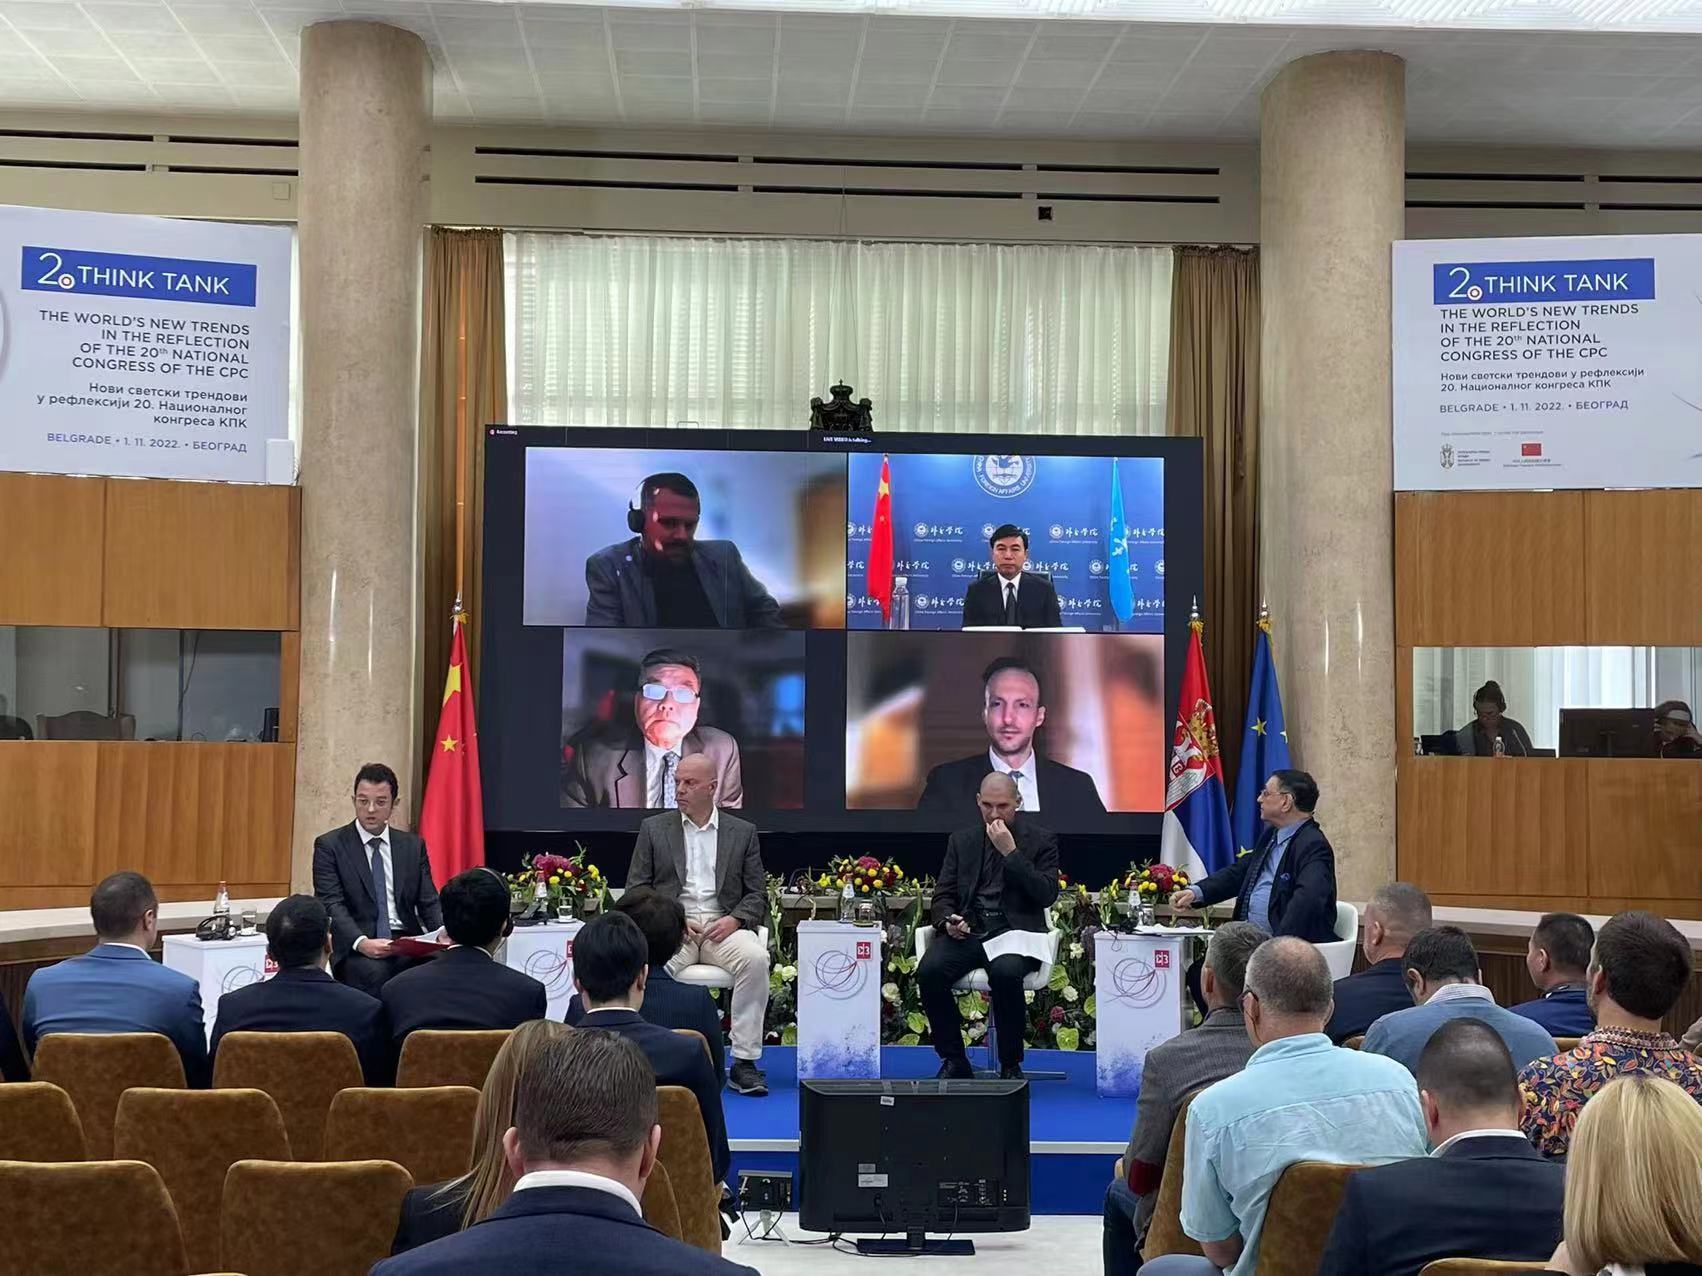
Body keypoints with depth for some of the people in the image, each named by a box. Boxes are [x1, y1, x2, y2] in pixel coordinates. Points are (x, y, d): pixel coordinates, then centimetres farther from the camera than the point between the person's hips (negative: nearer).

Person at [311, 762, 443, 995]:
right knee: (374, 972, -36)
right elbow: (332, 905, -5)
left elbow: (428, 901, 12)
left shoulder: (413, 845, 16)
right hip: (356, 947, -3)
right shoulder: (329, 845, 5)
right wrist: (361, 942, -23)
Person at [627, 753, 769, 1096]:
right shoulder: (654, 829, 13)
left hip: (724, 923, 0)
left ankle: (745, 1061, -26)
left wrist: (734, 920, -11)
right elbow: (636, 888, 8)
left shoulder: (743, 832, 13)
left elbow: (757, 895, 11)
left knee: (755, 958, -32)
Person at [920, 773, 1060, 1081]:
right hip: (967, 929, 3)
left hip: (1014, 930, -3)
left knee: (1005, 973, -37)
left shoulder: (1041, 839, 6)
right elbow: (943, 896, 14)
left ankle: (1011, 1065, -15)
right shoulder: (962, 840, 16)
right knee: (929, 971, -27)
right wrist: (948, 920, -9)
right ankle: (953, 1061, -9)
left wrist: (1011, 852, -13)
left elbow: (1047, 895, -6)